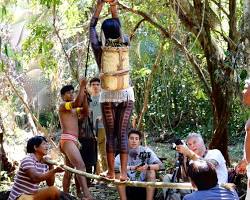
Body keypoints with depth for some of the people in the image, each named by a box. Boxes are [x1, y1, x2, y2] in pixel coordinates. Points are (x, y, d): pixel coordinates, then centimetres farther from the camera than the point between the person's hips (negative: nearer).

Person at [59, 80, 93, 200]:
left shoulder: (74, 109, 24)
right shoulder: (63, 105, -3)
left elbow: (85, 112, 11)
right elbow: (77, 103, -21)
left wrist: (84, 96, 4)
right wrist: (82, 87, -18)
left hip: (73, 141, 11)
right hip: (67, 139, -11)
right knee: (80, 165, -26)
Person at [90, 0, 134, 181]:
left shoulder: (99, 50, -5)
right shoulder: (124, 46, -2)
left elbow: (92, 26, 7)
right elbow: (119, 25, 14)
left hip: (108, 95, -1)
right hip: (126, 93, 1)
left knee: (110, 135, 4)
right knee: (123, 134, 1)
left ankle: (111, 172, 4)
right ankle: (123, 172, -3)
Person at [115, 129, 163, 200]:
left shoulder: (146, 151, -7)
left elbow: (160, 165, -15)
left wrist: (147, 167, -35)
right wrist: (131, 168, -35)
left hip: (144, 189, 0)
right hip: (129, 190, 0)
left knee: (152, 171, -23)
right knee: (118, 173, -22)